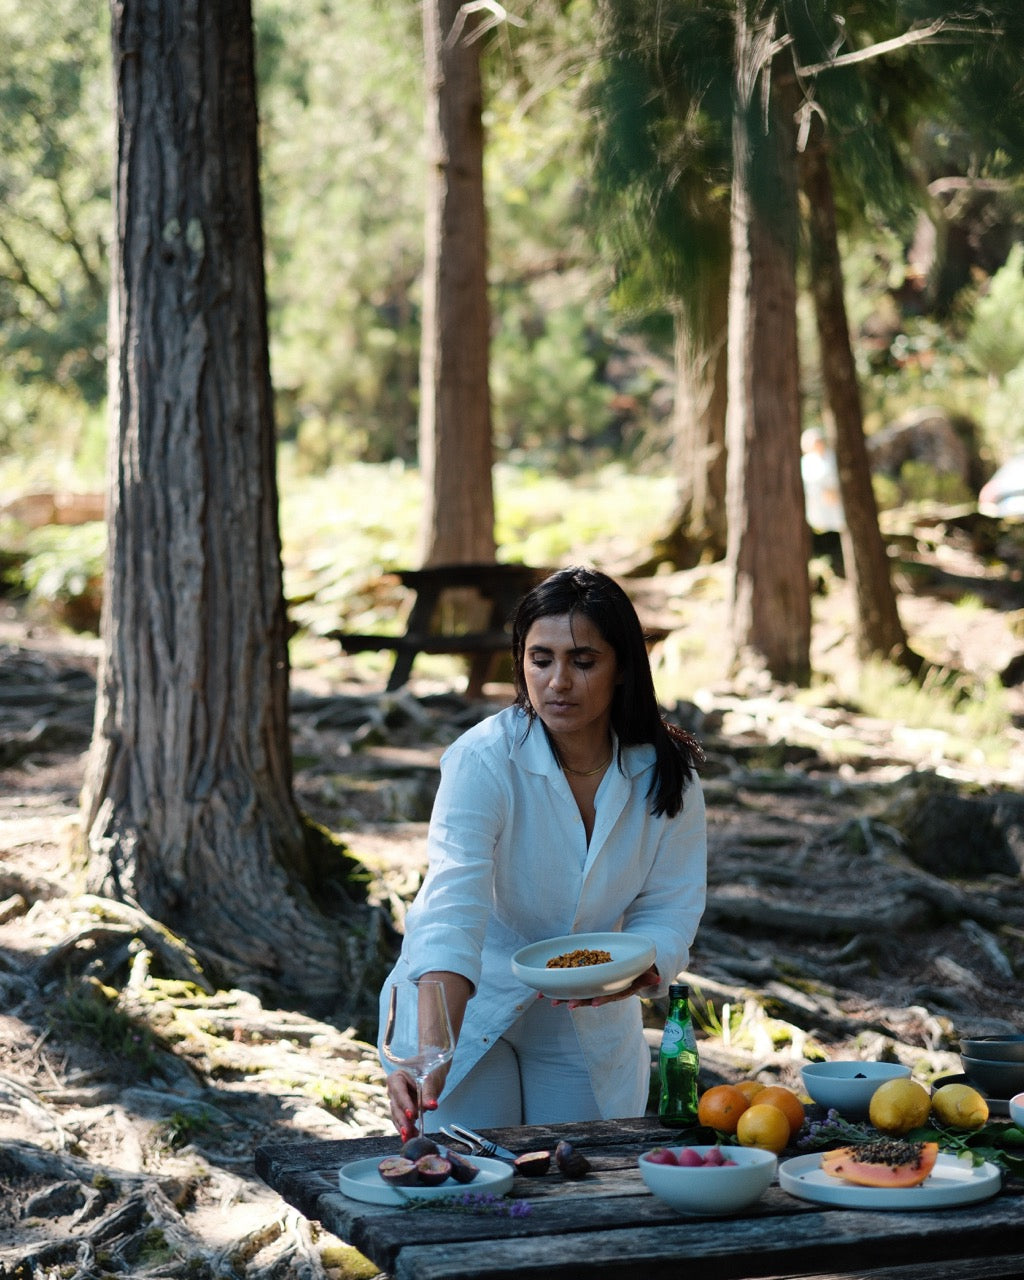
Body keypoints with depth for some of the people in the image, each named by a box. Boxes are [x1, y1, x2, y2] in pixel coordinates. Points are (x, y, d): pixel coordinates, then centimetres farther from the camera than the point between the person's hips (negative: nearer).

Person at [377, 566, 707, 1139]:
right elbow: (455, 903, -39)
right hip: (469, 1004, -3)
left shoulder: (665, 772, -13)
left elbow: (670, 906, -8)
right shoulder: (483, 759, -26)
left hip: (589, 1022, 4)